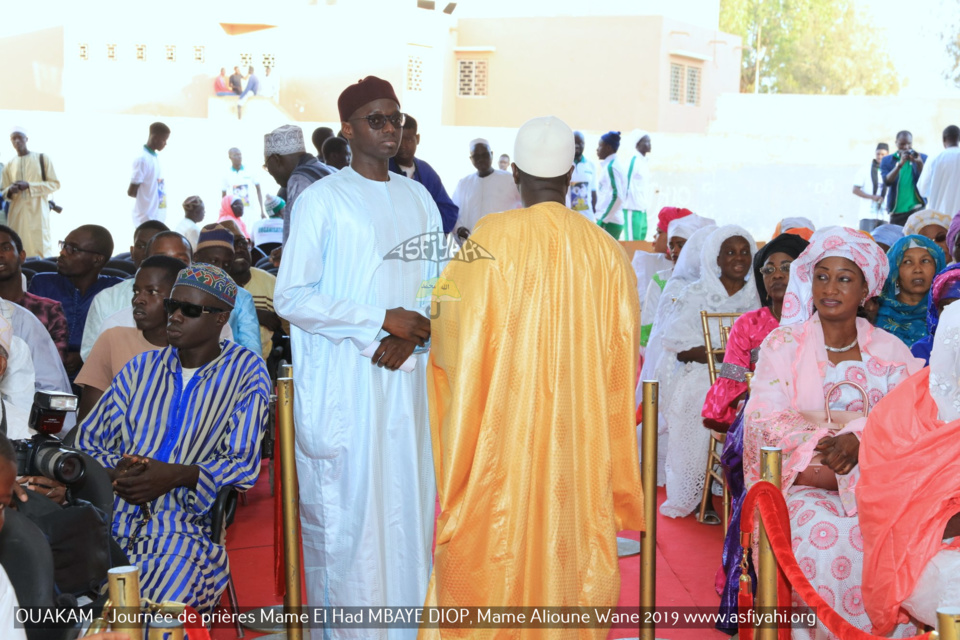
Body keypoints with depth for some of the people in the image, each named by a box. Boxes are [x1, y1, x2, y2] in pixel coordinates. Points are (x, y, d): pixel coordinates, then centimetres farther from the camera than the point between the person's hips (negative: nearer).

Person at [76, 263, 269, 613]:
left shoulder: (245, 371, 7)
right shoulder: (142, 368, 19)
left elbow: (244, 464, 1)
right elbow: (87, 439, 17)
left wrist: (178, 475, -14)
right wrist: (116, 473, -5)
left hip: (189, 528, -4)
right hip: (118, 517, 4)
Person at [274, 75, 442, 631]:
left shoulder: (419, 198, 12)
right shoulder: (322, 200, -3)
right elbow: (291, 297, -9)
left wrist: (410, 338, -6)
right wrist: (382, 320, -13)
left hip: (406, 382, 5)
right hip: (342, 386, -4)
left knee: (408, 500, 7)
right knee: (345, 508, 0)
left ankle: (408, 620, 18)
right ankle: (342, 625, 13)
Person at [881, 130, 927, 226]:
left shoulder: (923, 158, 7)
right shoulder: (887, 161, 7)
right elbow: (887, 181, -8)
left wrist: (920, 163, -18)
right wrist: (900, 164, -20)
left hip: (917, 208, -1)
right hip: (897, 211, 1)